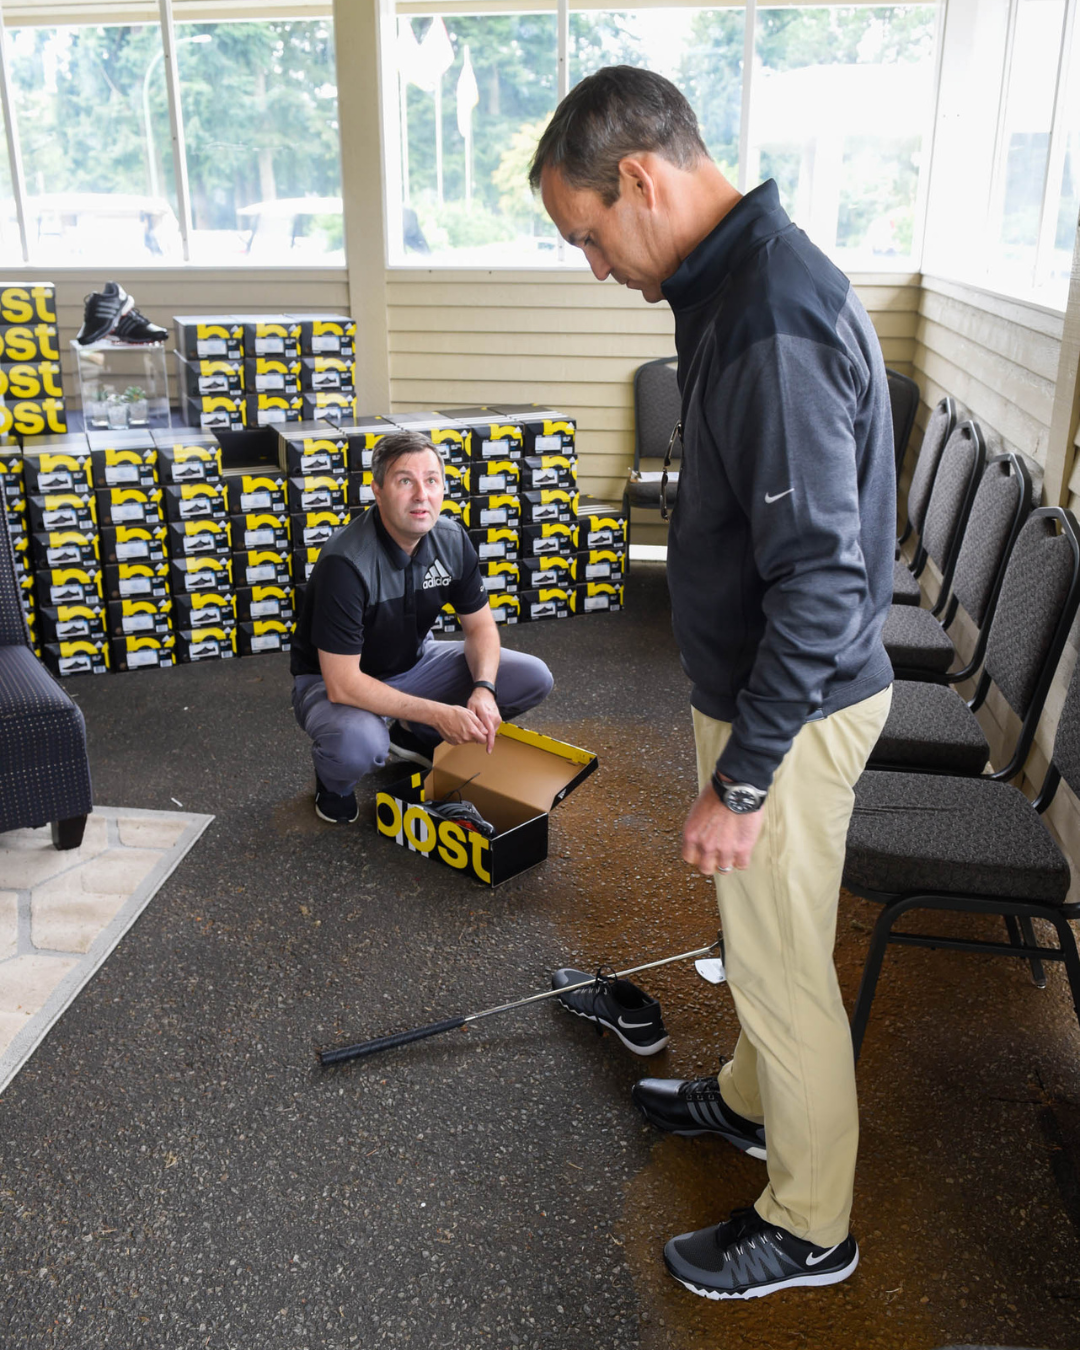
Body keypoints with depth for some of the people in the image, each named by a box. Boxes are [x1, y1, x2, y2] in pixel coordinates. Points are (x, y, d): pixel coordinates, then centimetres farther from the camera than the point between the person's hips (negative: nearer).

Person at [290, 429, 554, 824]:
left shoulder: (451, 539, -12)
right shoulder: (346, 563, -32)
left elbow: (480, 626, 1)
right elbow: (342, 683, -32)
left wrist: (483, 689, -20)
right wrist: (437, 713, -33)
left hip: (413, 662, 6)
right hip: (333, 681, -6)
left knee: (534, 678, -6)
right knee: (358, 744, -42)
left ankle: (413, 735, 14)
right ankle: (333, 778, 0)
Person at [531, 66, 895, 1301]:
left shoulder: (774, 322, -27)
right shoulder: (736, 279, 6)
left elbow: (822, 584, -28)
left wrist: (738, 780, -21)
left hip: (794, 708, -9)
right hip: (758, 682, 9)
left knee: (781, 965, 8)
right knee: (758, 935, 26)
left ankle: (807, 1226, 30)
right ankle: (751, 1098, 50)